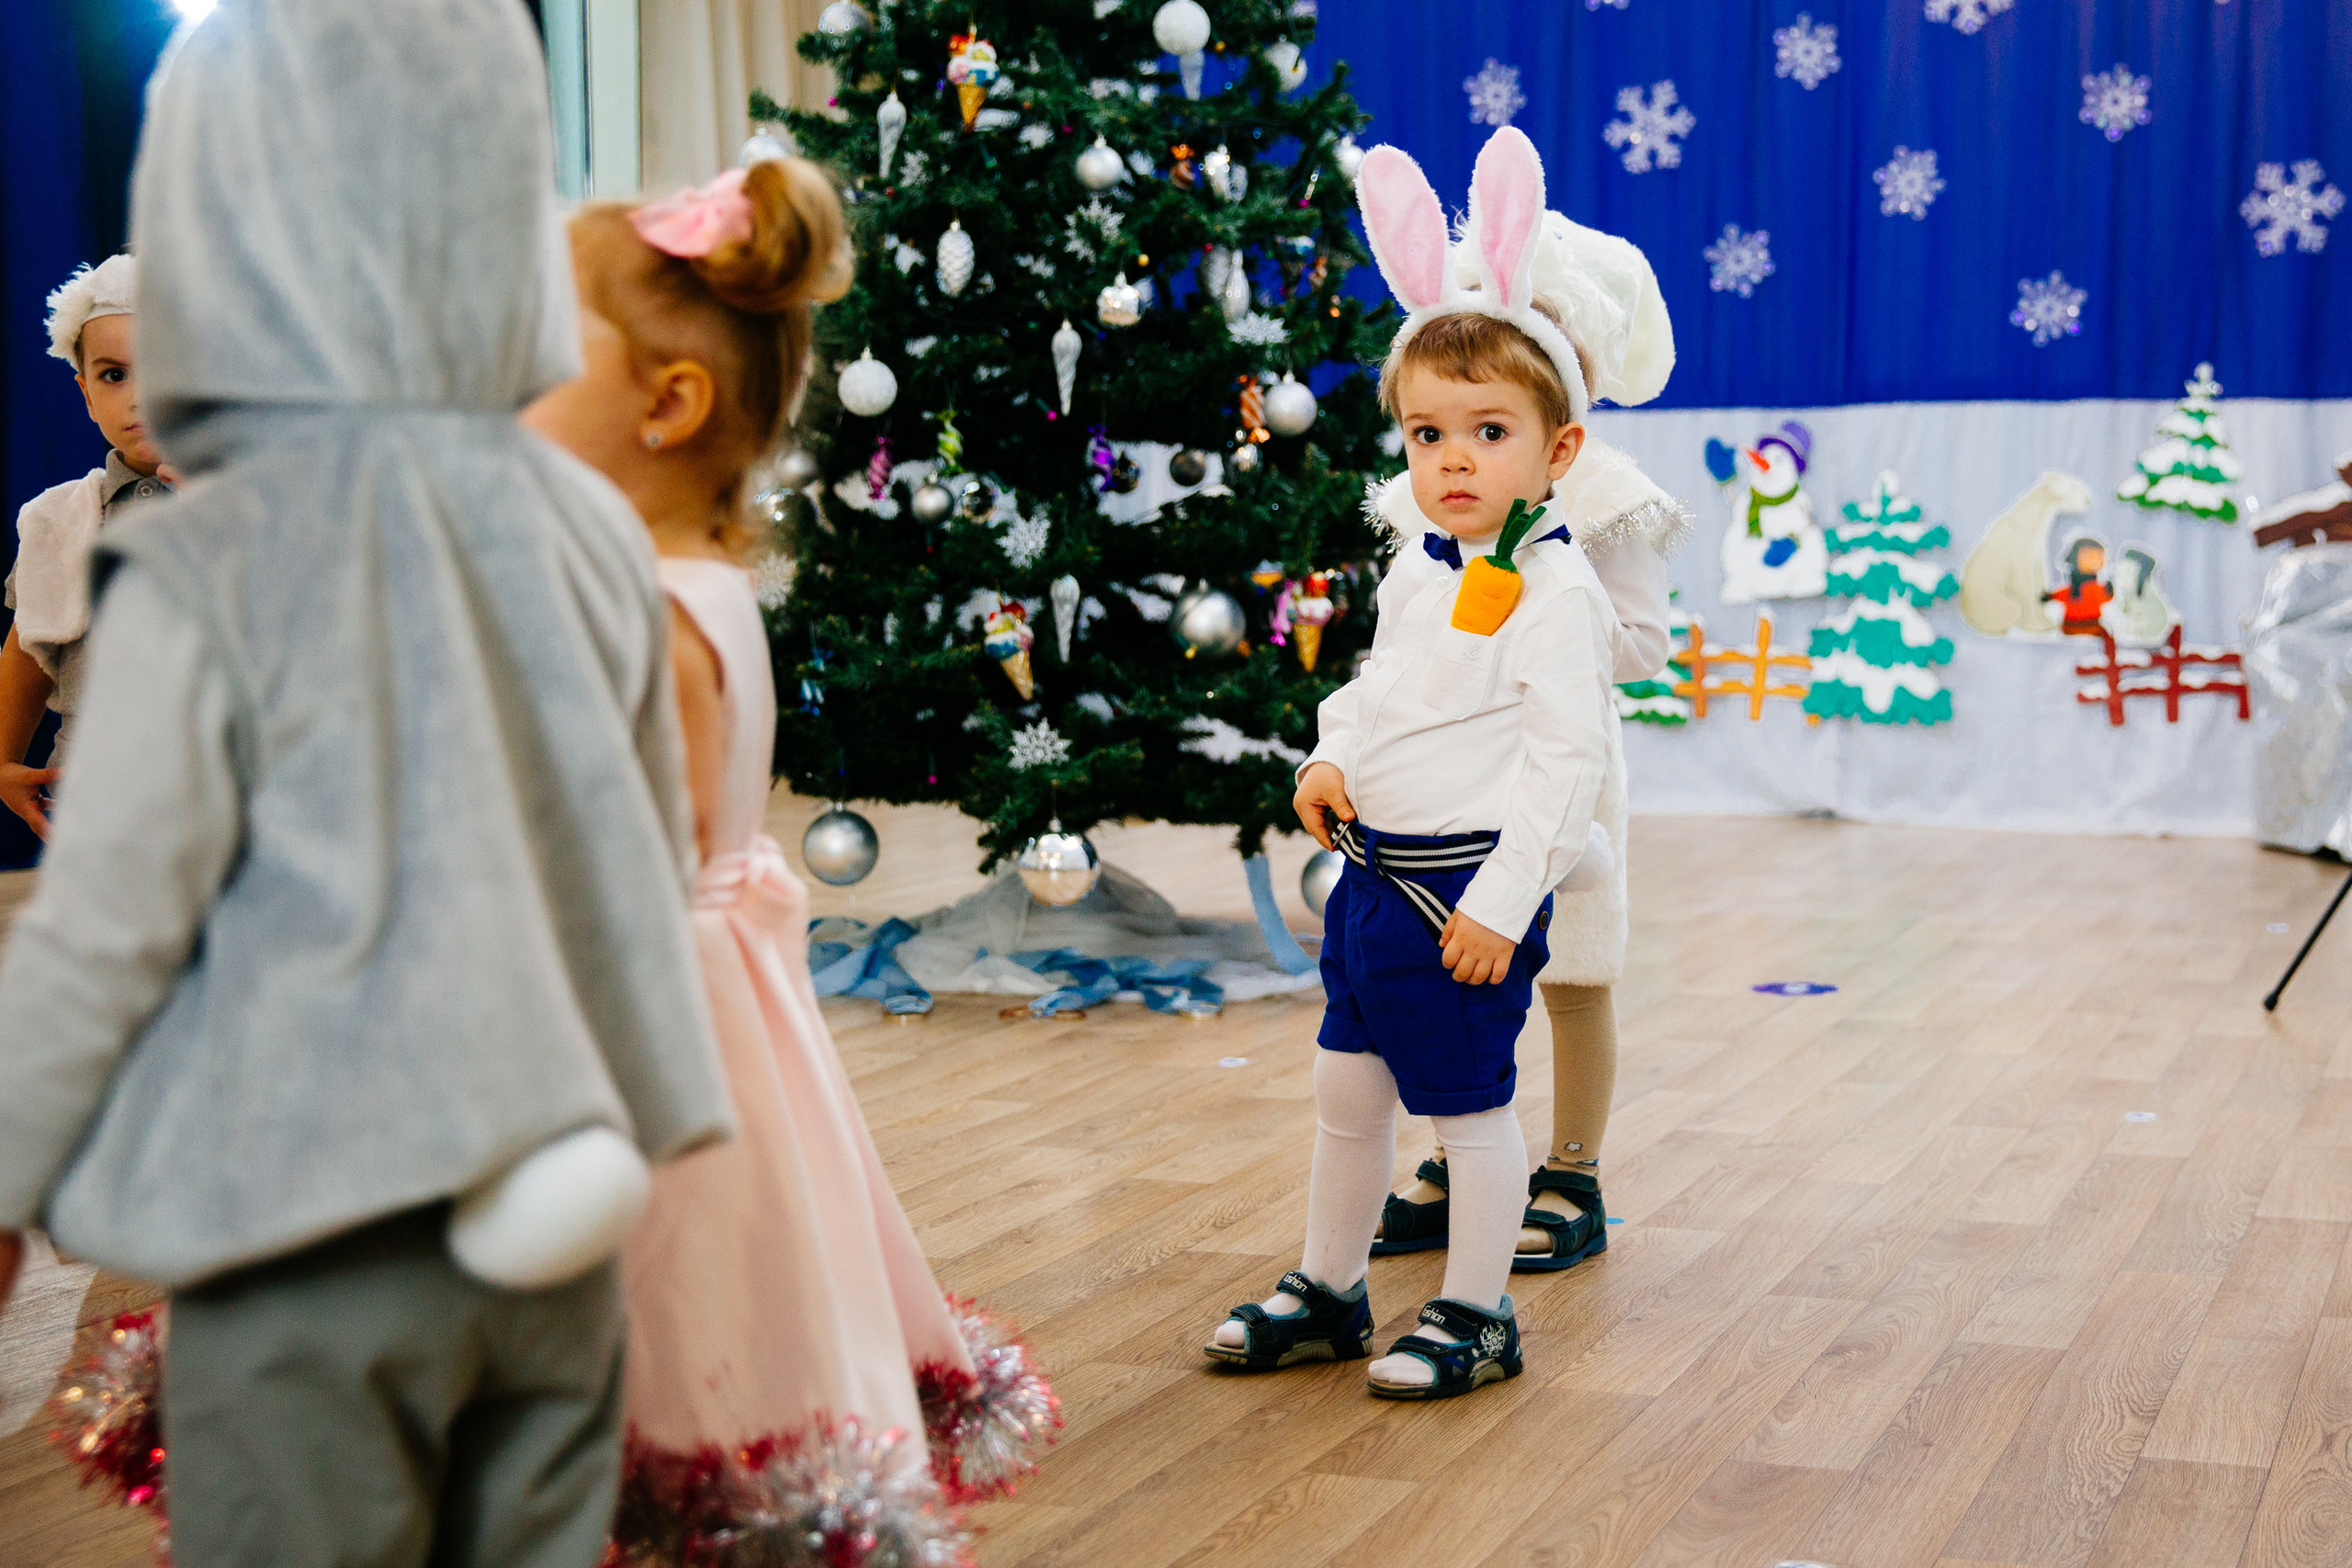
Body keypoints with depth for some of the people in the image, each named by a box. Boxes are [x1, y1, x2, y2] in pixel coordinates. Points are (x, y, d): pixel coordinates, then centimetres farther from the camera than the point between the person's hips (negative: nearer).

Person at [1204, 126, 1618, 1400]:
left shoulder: (1553, 590, -15)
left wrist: (1499, 902, -21)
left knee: (1466, 1102, 3)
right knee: (1347, 1090, 16)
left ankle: (1476, 1315, 18)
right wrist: (1326, 764, 3)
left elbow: (1564, 756, -19)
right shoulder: (1417, 573, 11)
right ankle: (1328, 1291, 30)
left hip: (1470, 888, -8)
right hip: (1374, 869, 8)